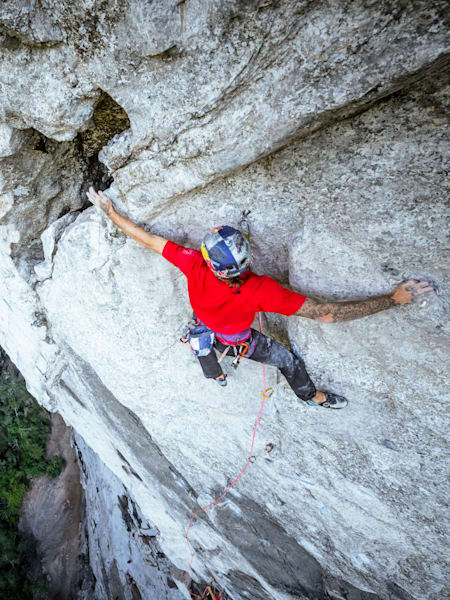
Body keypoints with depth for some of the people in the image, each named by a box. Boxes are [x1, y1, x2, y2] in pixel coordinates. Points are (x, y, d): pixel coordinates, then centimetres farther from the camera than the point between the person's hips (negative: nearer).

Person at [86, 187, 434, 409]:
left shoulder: (194, 266, -38)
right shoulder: (261, 290, -45)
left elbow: (147, 239, -28)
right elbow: (326, 313, -46)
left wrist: (109, 211, -13)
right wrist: (394, 299, -42)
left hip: (206, 336, 4)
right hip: (240, 343, -3)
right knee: (288, 360, 22)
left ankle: (217, 376, 74)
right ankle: (312, 396, 50)